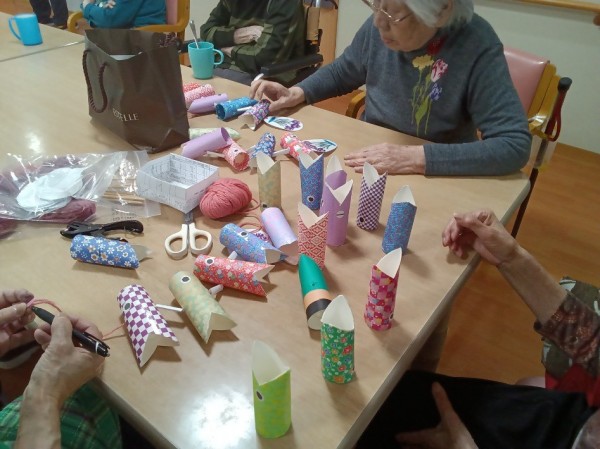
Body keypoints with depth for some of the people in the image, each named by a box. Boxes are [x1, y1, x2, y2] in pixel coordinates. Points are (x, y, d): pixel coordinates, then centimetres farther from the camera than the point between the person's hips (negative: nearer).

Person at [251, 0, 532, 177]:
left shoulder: (477, 47, -23)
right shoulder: (380, 26, -9)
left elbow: (514, 145, -29)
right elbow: (341, 72, 11)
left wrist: (415, 158, -36)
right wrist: (298, 93, -7)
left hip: (435, 181, -3)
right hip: (365, 166, 4)